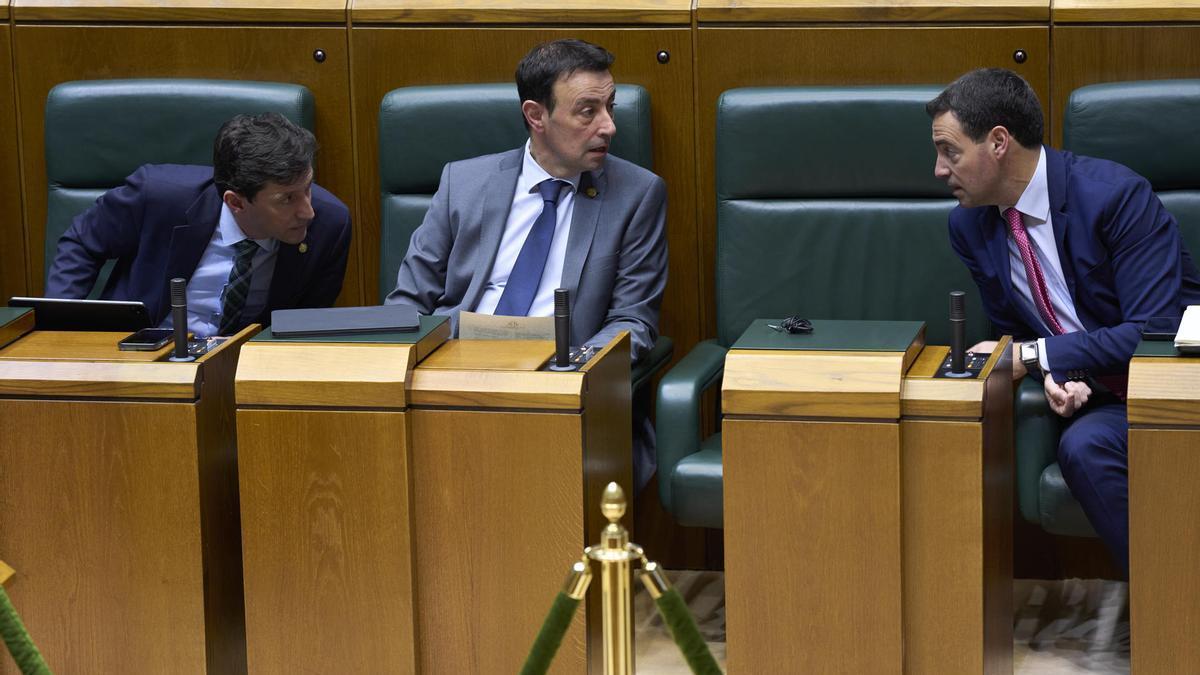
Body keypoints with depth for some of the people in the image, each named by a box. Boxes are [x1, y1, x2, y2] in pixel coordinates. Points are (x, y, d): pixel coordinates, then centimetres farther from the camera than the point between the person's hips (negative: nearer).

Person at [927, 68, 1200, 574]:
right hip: (1094, 396, 6)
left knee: (1086, 446, -32)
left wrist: (1035, 356, -22)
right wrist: (1054, 374, -11)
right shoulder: (969, 226, 3)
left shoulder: (1113, 195, -18)